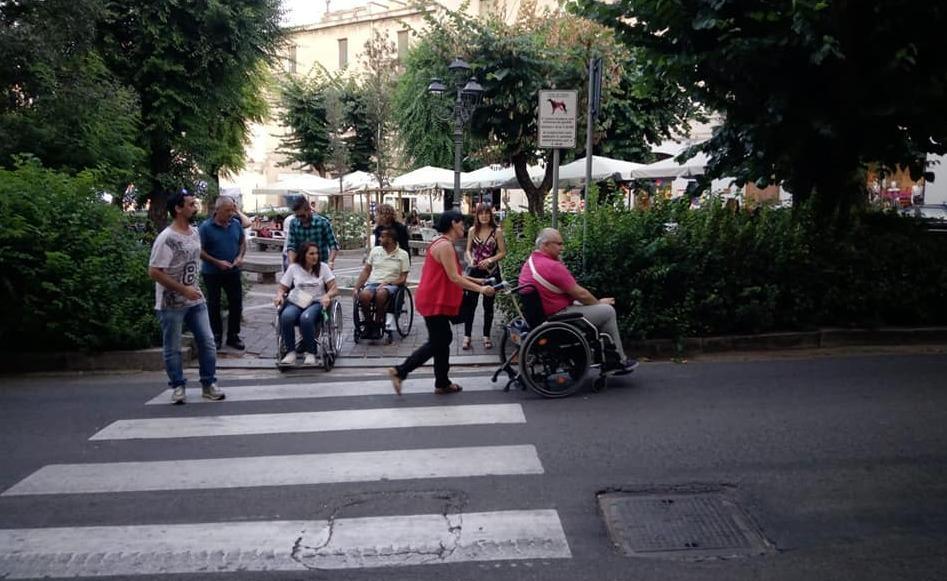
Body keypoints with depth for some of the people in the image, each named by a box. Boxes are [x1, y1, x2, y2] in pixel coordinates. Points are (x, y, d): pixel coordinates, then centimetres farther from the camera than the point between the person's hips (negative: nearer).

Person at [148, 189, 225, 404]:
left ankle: (209, 384, 16)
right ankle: (178, 387, 18)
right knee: (172, 348, 5)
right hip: (171, 304, -7)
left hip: (195, 299, 7)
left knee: (207, 342, 6)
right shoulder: (166, 239, -18)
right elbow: (154, 272, -21)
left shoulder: (195, 233, 6)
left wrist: (193, 288, 12)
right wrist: (183, 290, -21)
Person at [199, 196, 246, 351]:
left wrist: (240, 256, -6)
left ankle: (233, 336, 20)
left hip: (233, 271, 4)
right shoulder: (206, 227, -13)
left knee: (236, 304, 7)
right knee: (214, 305, 8)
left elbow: (243, 242, 12)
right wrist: (217, 262, -19)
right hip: (212, 273, -4)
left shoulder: (236, 224, -1)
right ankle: (216, 337, 21)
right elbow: (200, 251, -12)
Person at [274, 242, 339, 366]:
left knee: (306, 318, -38)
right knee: (286, 316, -35)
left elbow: (335, 289, 4)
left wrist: (327, 296, -18)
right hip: (296, 303, 2)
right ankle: (291, 352, -22)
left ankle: (310, 353, -22)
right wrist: (279, 295, -9)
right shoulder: (293, 268, 12)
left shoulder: (323, 267, 9)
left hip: (316, 303, -2)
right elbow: (282, 288, 14)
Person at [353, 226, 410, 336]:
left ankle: (377, 323, -23)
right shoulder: (375, 250, 16)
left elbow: (403, 279, 1)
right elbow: (366, 271, 15)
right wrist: (356, 288, 3)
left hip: (391, 285, -3)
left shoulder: (402, 254, 5)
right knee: (364, 295, -33)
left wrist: (386, 283, -15)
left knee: (381, 293, -39)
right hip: (372, 283, 3)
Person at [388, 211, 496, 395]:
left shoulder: (443, 243, 14)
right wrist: (480, 289, -22)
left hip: (436, 301, 11)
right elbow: (453, 278, -23)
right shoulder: (445, 245, -19)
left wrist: (475, 281, 19)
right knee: (437, 343, -4)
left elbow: (451, 274, 19)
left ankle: (442, 383, 21)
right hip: (435, 302, -11)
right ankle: (399, 371, -1)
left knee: (442, 340, 14)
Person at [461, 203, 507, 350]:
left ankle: (486, 336, 19)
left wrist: (490, 260, -19)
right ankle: (467, 336, 7)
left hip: (491, 271, -2)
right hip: (475, 271, 2)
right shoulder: (472, 230, 3)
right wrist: (470, 260, -12)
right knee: (469, 303, -1)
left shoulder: (497, 231, -4)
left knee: (488, 305, 8)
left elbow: (502, 252, -4)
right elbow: (468, 250, 9)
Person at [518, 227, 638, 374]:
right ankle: (619, 360, 15)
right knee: (607, 310, 1)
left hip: (540, 314, 10)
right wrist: (599, 302, 2)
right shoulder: (553, 266, -25)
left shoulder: (528, 263, 5)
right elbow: (580, 294, -17)